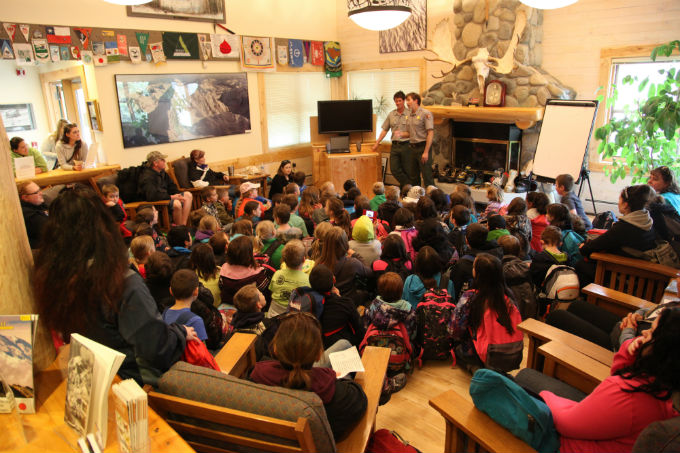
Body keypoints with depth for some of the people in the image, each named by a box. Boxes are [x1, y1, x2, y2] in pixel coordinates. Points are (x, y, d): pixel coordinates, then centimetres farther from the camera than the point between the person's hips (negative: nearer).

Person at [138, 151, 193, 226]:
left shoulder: (162, 172, 11)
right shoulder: (148, 177, -18)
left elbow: (172, 187, 19)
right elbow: (152, 196, -29)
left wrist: (178, 195, -2)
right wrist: (171, 197, -24)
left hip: (165, 196, 10)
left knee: (188, 195, -3)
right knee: (176, 203, -34)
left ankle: (183, 224, -12)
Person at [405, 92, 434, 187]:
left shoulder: (425, 114, -10)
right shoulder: (409, 115, 12)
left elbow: (430, 133, -15)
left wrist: (426, 152, -20)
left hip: (423, 147, -7)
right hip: (413, 147, 8)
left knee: (427, 176, -5)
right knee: (413, 176, 14)